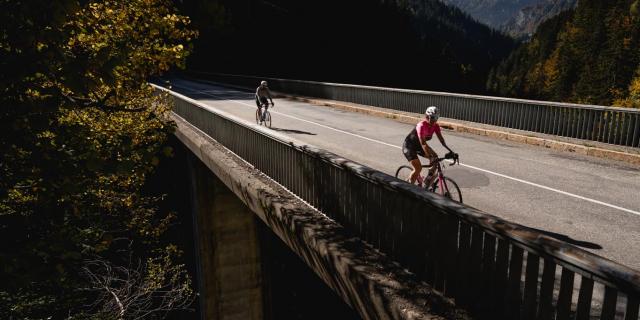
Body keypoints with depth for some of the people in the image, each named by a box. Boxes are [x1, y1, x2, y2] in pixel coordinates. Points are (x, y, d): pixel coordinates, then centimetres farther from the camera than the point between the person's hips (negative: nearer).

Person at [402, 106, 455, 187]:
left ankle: (428, 181, 5)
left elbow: (441, 140, -11)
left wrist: (450, 151, -24)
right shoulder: (421, 125, -31)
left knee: (435, 158, -9)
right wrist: (430, 157, -45)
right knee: (418, 168, -20)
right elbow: (423, 144, -38)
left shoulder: (435, 126, -11)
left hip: (418, 146, 7)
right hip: (409, 146, -7)